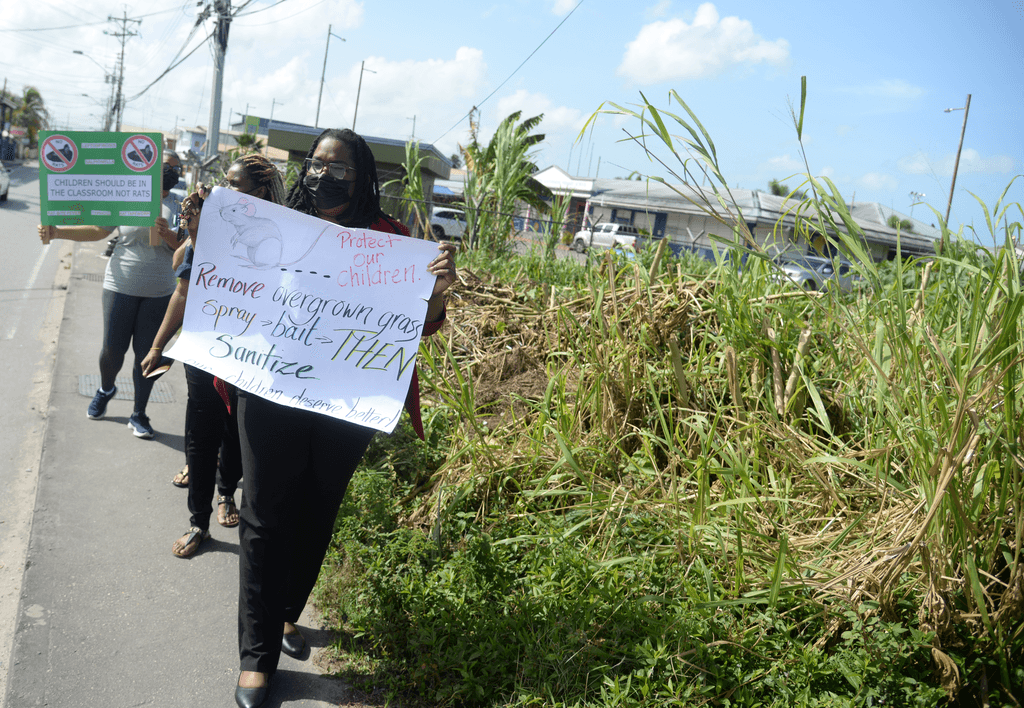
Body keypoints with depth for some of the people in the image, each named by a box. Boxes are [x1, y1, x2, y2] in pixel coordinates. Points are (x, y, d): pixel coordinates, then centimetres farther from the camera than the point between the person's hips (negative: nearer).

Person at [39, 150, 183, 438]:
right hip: (121, 286, 0)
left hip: (158, 293, 0)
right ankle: (105, 390, 37)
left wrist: (167, 233, -24)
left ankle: (139, 415, 16)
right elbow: (97, 231, 6)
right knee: (113, 348, 4)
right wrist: (56, 231, -2)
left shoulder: (179, 207, 3)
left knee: (146, 352, 3)